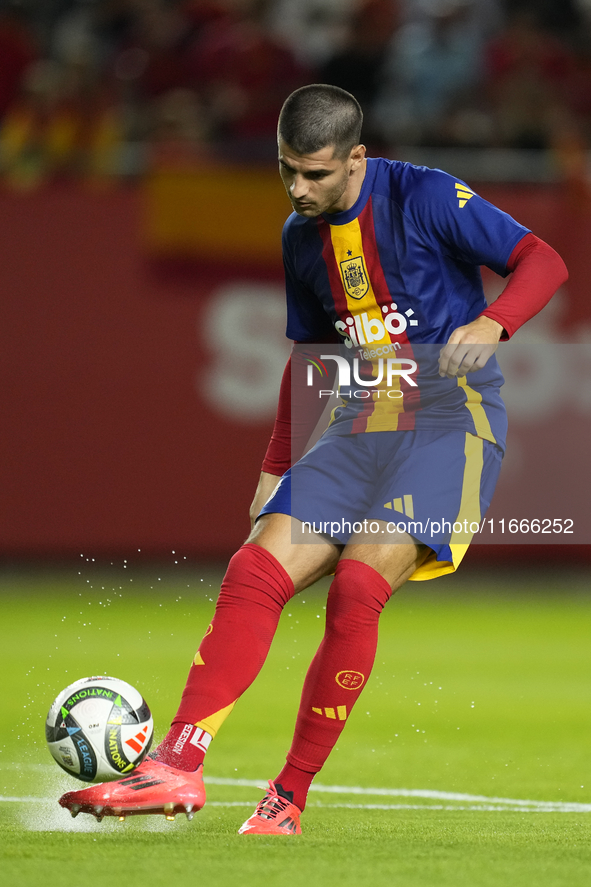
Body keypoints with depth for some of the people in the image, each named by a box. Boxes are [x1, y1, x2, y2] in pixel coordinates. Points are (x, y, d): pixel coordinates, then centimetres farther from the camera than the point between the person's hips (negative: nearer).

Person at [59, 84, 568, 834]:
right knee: (255, 572, -14)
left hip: (451, 420, -6)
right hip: (361, 428, 6)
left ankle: (291, 796, -15)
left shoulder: (427, 199, -9)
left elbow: (543, 262, -12)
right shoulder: (302, 238, 12)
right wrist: (276, 467, 20)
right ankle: (179, 765, -18)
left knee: (358, 584, -25)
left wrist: (490, 325, -31)